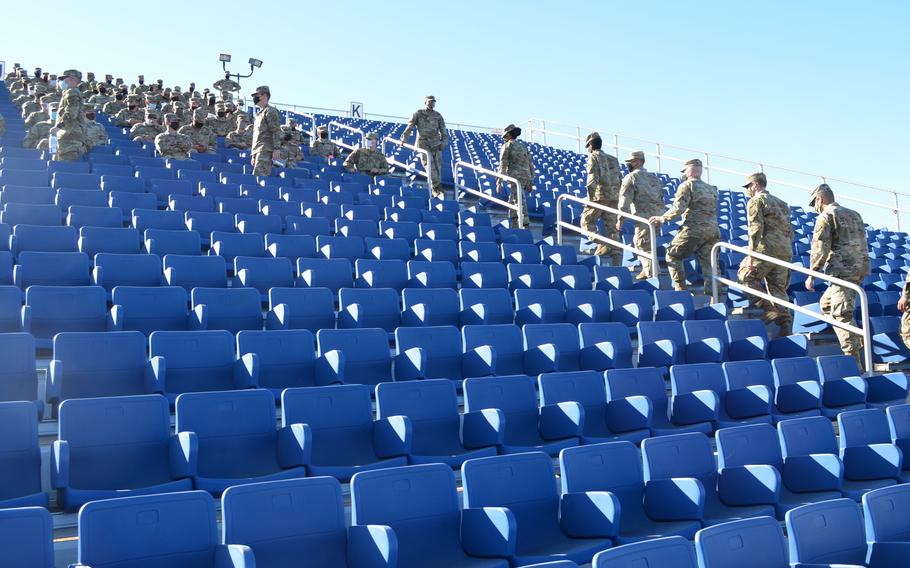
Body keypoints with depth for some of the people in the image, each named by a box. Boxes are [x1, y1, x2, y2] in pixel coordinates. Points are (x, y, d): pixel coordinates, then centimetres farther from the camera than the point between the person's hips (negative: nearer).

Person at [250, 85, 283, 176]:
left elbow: (276, 131, -11)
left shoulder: (270, 111, 0)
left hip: (265, 151, -9)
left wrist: (277, 148, -21)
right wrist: (253, 155, 24)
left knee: (258, 175, -21)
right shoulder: (259, 114, 28)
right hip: (258, 151, 9)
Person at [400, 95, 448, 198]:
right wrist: (404, 137, -10)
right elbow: (410, 127, 3)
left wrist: (444, 142, 1)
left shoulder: (438, 116, 16)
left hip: (436, 144, 3)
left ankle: (437, 190, 6)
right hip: (423, 144, -3)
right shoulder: (418, 114, 9)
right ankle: (436, 189, -19)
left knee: (437, 167, -2)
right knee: (430, 167, -14)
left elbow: (443, 131, 14)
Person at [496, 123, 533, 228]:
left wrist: (499, 182, -6)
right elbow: (530, 165, 20)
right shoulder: (523, 147, 21)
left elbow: (503, 164, -5)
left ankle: (525, 224, -21)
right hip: (526, 176, 7)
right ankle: (514, 226, 17)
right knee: (512, 201, 17)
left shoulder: (507, 146, 1)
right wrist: (529, 182, 24)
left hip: (516, 176, -7)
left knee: (519, 201, -11)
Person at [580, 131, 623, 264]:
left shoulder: (594, 157, 1)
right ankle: (617, 262, 1)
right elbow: (620, 180, 18)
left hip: (600, 195, -6)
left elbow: (593, 178, -12)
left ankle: (602, 245, -13)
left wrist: (590, 196, -11)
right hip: (614, 197, 6)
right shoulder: (613, 159, 21)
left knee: (586, 220, 6)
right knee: (612, 227, 6)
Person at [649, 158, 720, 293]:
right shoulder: (711, 189, 20)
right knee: (708, 262, 8)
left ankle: (680, 288, 3)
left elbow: (678, 208, -13)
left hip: (694, 229, -6)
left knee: (673, 255, 8)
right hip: (713, 231, 6)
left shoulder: (687, 185, -2)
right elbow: (713, 211, 21)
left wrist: (662, 218, -2)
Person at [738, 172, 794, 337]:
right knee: (778, 287, 9)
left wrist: (751, 255, -14)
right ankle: (785, 325, 0)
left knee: (746, 277, 3)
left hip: (767, 249, -8)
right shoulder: (781, 203, 25)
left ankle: (769, 310, -9)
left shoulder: (756, 201, 0)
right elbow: (790, 231, 23)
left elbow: (756, 229, -11)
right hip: (785, 252, 8)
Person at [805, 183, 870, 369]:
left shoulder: (825, 216, -4)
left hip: (843, 271, -9)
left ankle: (854, 361, -13)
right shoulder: (854, 215, 21)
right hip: (861, 269, 9)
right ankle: (857, 341, 18)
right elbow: (862, 244, 24)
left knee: (842, 314, -8)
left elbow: (819, 248, -12)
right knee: (826, 303, 22)